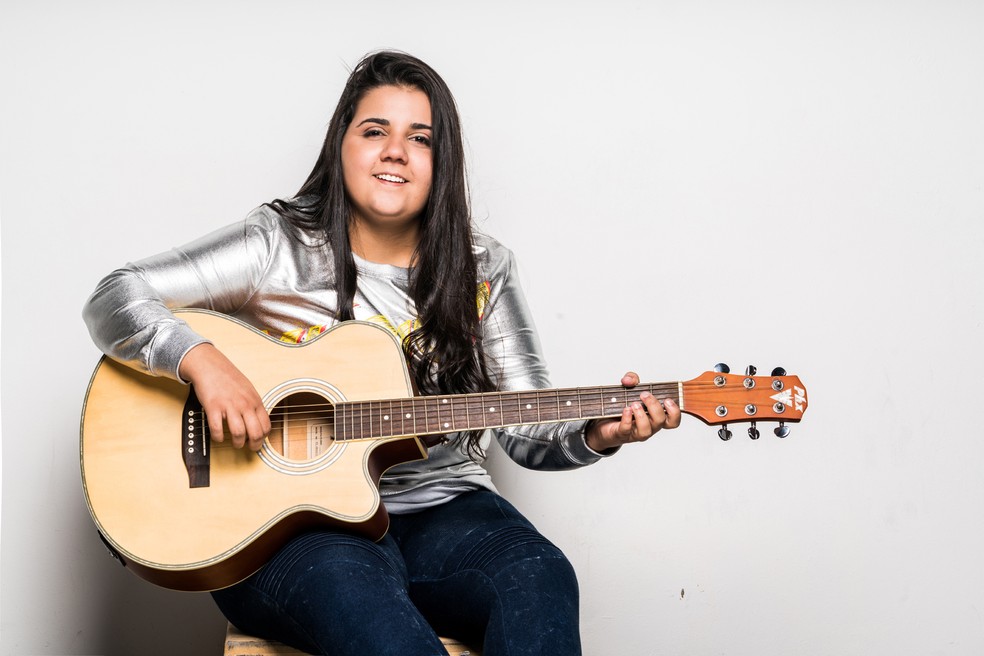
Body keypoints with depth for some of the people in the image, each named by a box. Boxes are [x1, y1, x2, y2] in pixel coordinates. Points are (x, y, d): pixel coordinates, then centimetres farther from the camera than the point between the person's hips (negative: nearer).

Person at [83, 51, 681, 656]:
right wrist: (203, 360, -22)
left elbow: (529, 430, 6)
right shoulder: (278, 247, 0)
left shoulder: (482, 270, 8)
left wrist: (595, 436, -15)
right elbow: (114, 300, -4)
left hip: (444, 512, 3)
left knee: (541, 577, -29)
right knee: (348, 581, -38)